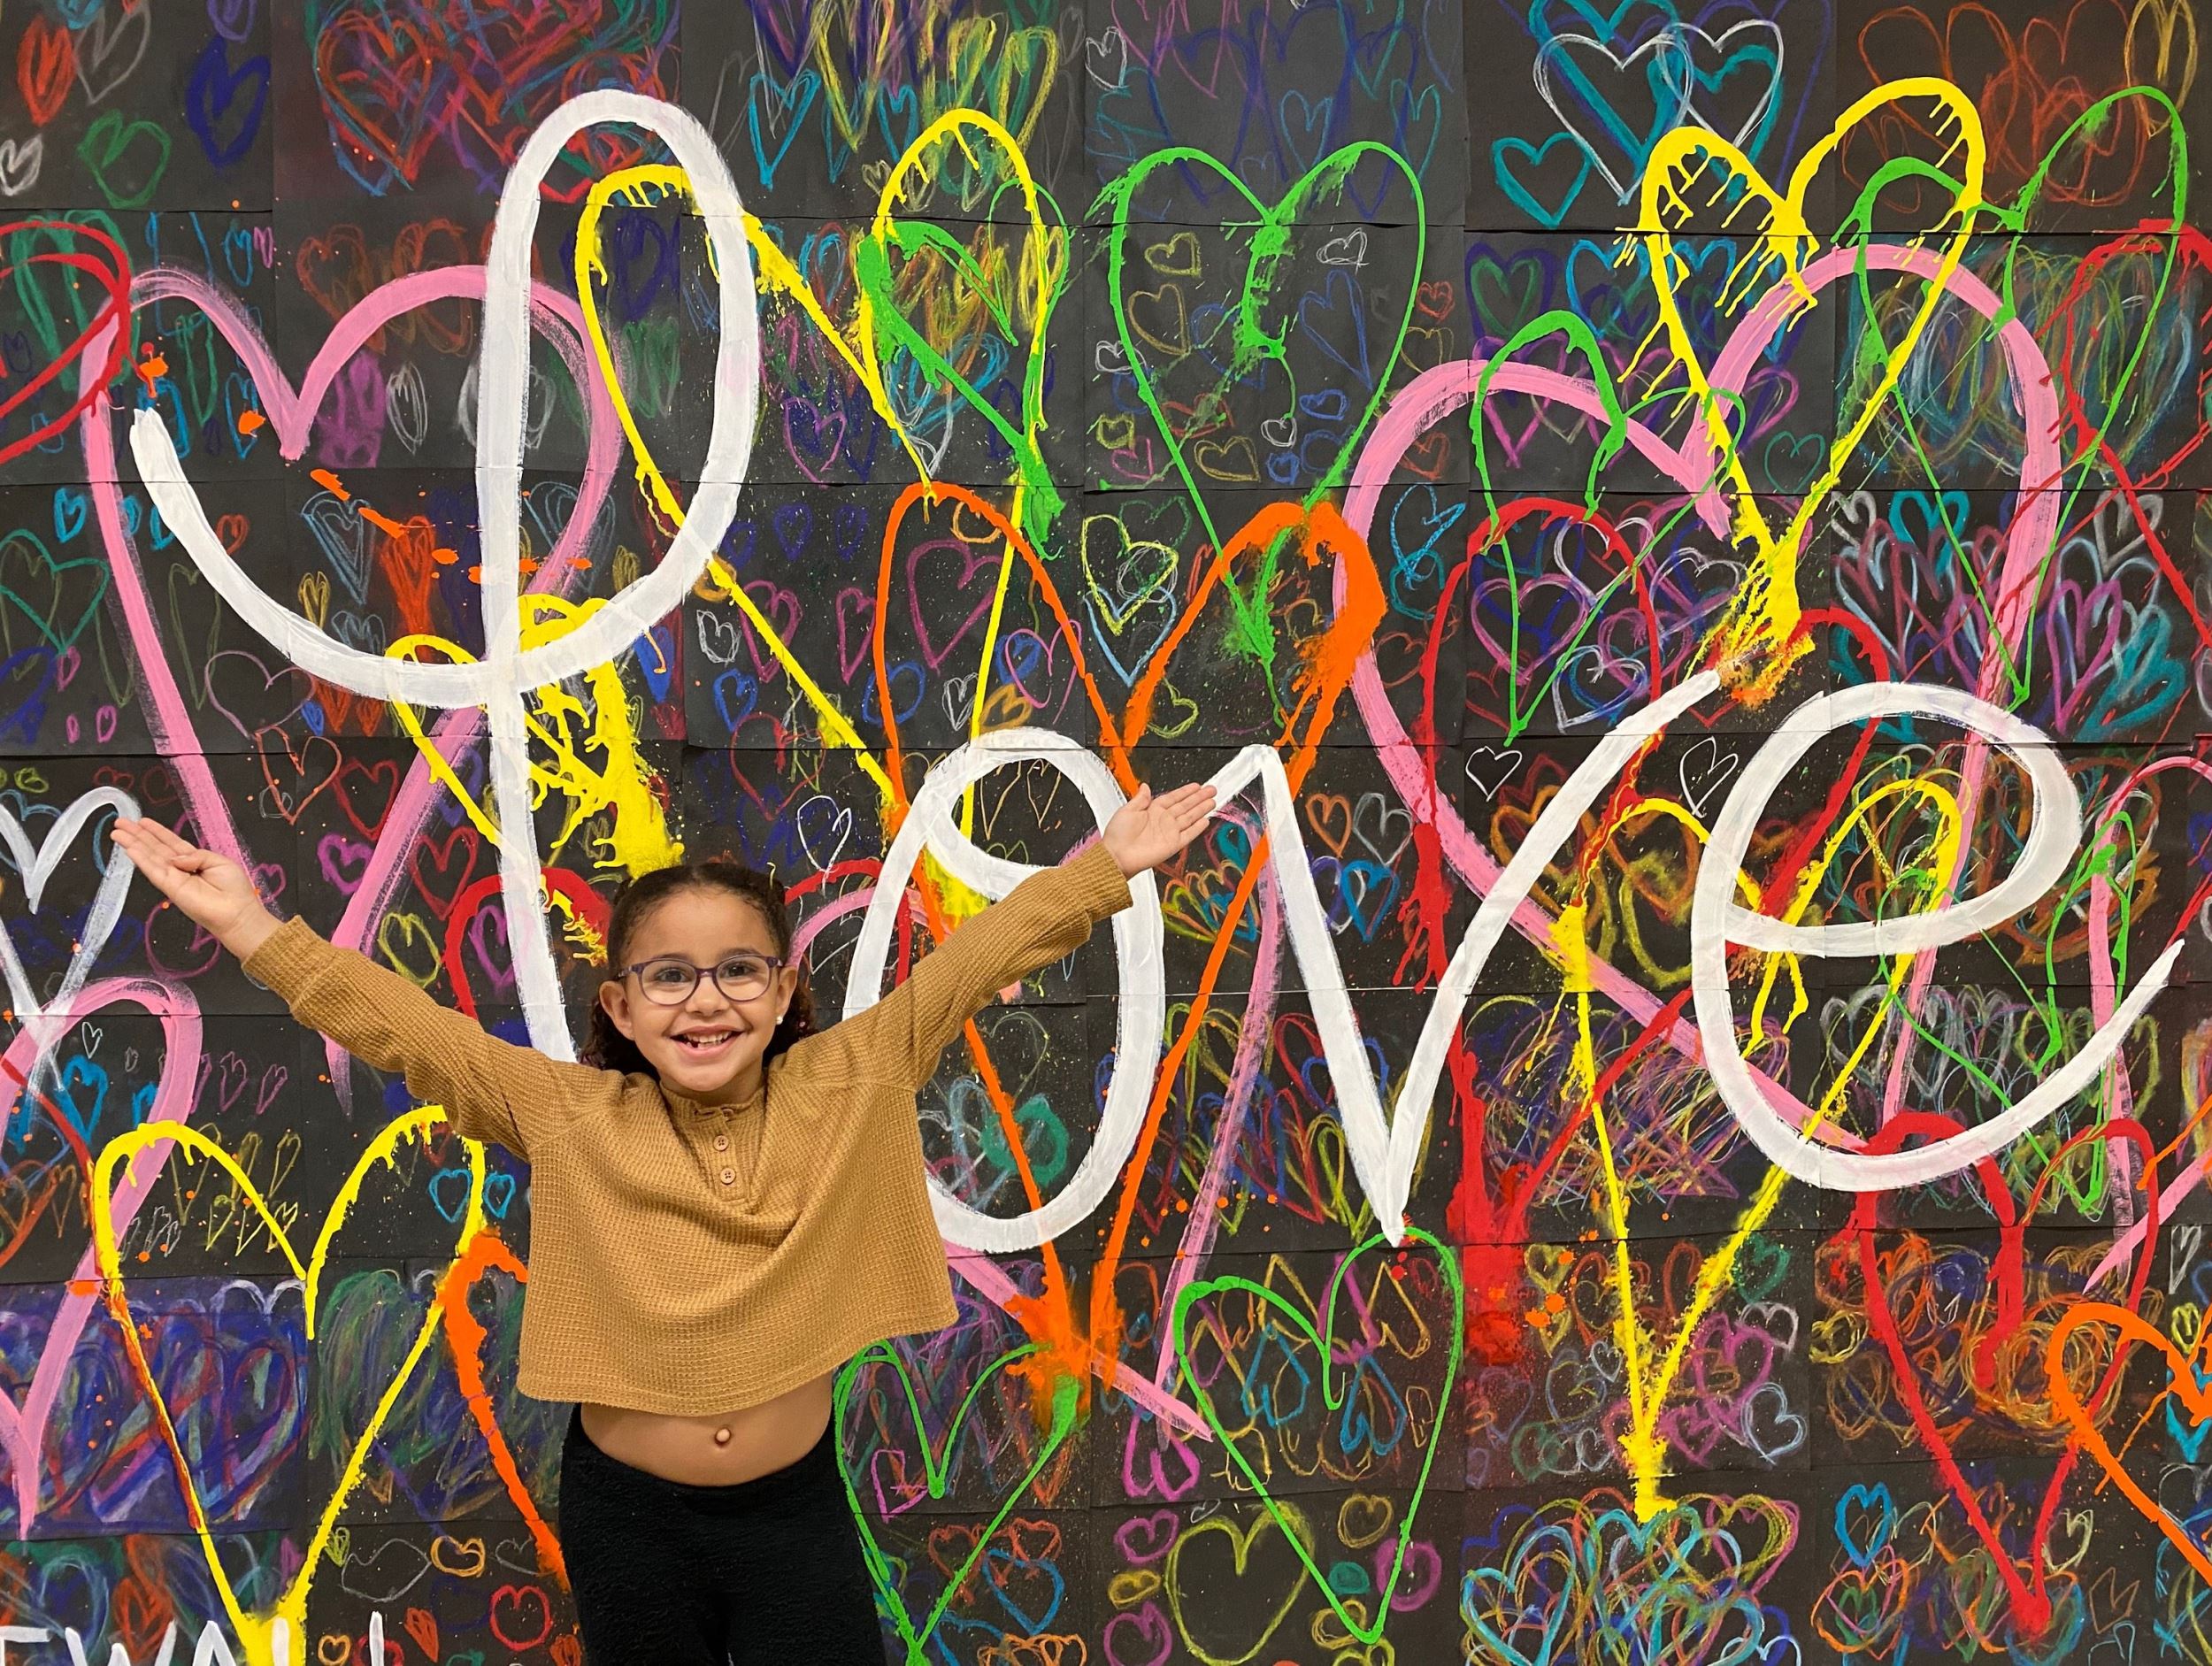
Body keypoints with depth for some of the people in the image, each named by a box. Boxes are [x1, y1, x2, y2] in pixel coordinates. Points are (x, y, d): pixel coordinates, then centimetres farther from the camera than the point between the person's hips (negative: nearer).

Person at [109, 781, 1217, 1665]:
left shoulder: (843, 1084, -8)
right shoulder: (571, 1115, -8)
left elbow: (974, 960, -8)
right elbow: (402, 1025, -10)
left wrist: (1106, 866, -8)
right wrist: (253, 929, -17)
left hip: (796, 1506, 0)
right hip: (626, 1514, 0)